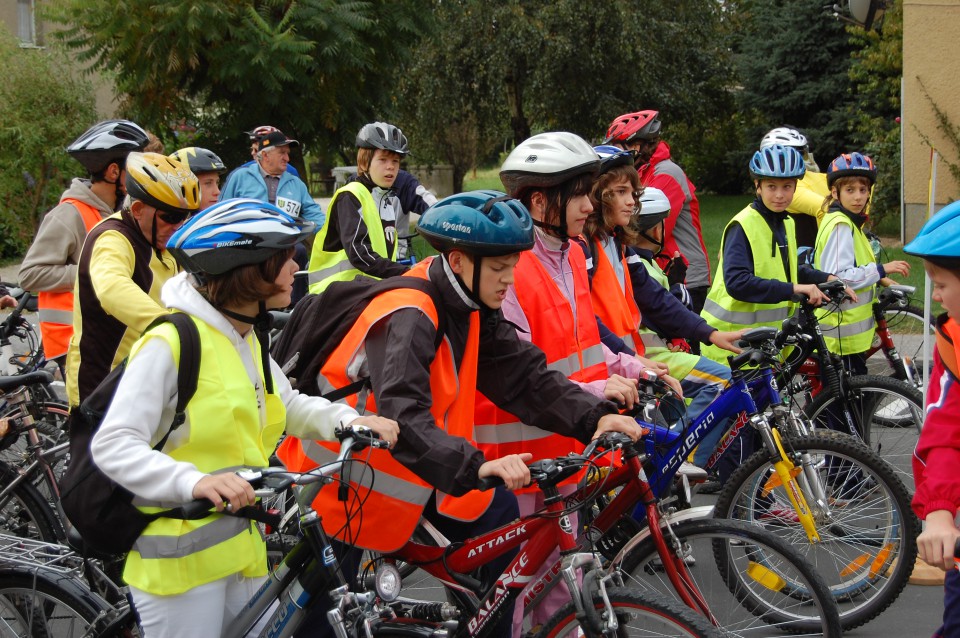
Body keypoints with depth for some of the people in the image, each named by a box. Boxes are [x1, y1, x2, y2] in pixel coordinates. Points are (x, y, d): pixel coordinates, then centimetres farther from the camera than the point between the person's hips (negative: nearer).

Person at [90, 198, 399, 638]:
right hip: (180, 558, -9)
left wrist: (349, 421, 1)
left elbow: (287, 406, 20)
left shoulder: (246, 340, 13)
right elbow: (113, 445, -23)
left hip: (241, 549, 9)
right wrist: (194, 481, -38)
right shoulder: (169, 342, -18)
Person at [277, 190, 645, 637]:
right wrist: (477, 466, -53)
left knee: (496, 517, -3)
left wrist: (595, 417, -21)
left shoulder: (471, 310, -3)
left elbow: (525, 375, -6)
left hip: (409, 464, 8)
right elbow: (402, 417, -41)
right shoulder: (408, 316, -29)